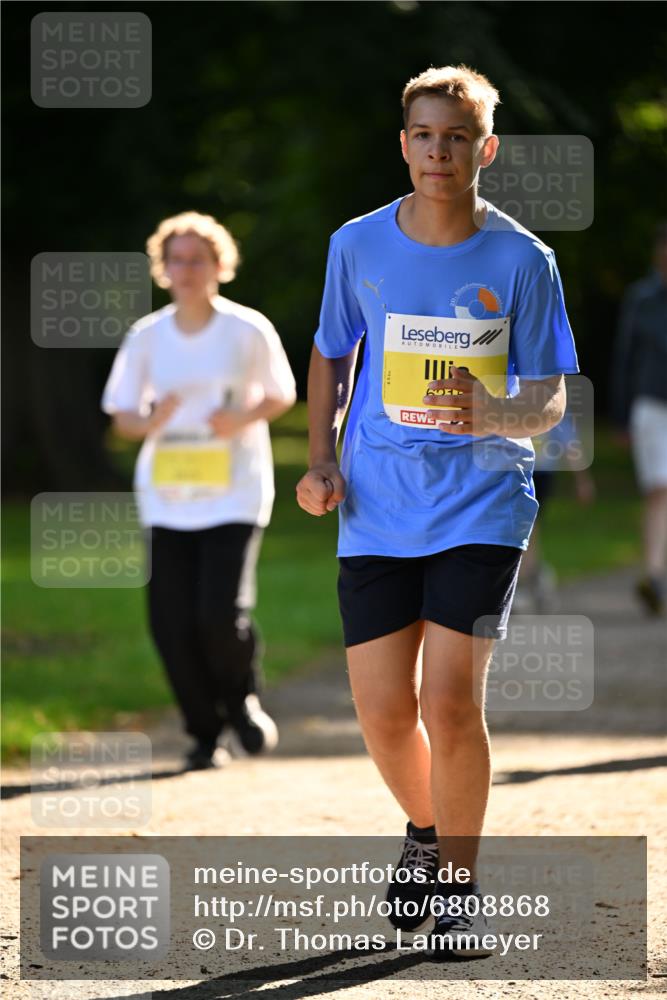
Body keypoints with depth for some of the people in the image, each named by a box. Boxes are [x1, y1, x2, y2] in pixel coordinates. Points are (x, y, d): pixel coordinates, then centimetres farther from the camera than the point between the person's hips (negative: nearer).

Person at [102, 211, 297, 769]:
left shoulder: (248, 330, -2)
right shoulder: (146, 337, 4)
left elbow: (282, 394, 8)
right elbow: (122, 416, 9)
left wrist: (243, 420, -12)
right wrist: (150, 423, -15)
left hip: (234, 497, -3)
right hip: (165, 497, 3)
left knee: (223, 614, -16)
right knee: (173, 624, -3)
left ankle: (243, 700, 15)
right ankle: (205, 734, 16)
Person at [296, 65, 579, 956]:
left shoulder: (522, 262, -5)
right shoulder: (358, 246, 2)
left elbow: (552, 400, -2)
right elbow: (331, 355, 17)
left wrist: (495, 414, -24)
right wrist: (322, 458, 4)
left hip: (482, 505, -2)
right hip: (377, 509, 3)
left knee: (449, 702, -14)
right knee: (383, 714, 2)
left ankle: (459, 879, 6)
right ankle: (425, 829, 34)